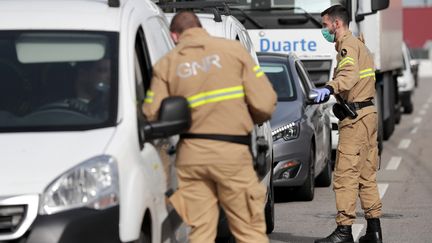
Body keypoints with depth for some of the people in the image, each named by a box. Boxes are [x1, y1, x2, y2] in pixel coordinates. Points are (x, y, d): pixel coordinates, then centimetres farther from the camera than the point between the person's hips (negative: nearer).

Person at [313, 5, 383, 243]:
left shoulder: (348, 45, -11)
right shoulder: (359, 45, 22)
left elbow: (349, 74, -31)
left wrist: (329, 88, -46)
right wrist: (340, 100, 33)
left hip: (356, 117, -11)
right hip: (368, 113, 11)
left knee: (345, 174, -11)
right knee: (367, 174, 13)